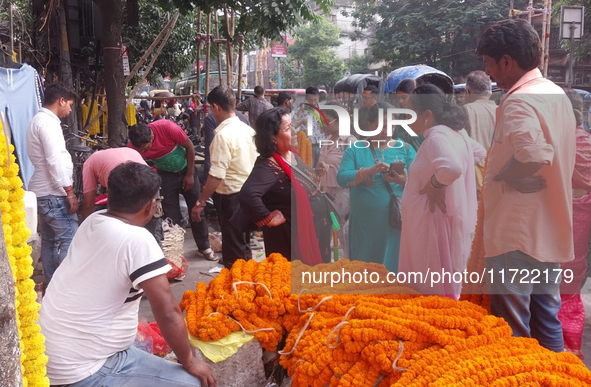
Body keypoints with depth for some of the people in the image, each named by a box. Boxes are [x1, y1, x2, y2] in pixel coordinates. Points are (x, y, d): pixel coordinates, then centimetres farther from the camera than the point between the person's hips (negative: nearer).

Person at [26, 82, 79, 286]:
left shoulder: (39, 120, 16)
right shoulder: (48, 122, -16)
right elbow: (55, 160, -22)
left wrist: (65, 190, 20)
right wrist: (70, 192, -19)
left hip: (43, 191, 11)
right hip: (53, 193, -11)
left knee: (50, 240, 13)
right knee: (70, 239, -10)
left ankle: (51, 285, 20)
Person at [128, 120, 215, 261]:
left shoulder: (167, 127, -33)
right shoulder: (134, 146, -24)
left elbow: (189, 146, -18)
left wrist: (190, 174, -12)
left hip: (185, 170, -1)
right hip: (166, 175, 1)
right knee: (171, 216, -2)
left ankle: (204, 247, 21)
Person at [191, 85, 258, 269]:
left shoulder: (223, 135, -18)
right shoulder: (248, 129, 5)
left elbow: (216, 176, -22)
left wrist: (200, 203, -15)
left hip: (232, 197, -8)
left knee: (234, 253, 2)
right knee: (243, 246, 21)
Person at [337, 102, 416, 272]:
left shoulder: (405, 148, 8)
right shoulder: (355, 149, 6)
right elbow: (342, 178, -7)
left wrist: (405, 181, -21)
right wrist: (370, 170, -20)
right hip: (365, 222, 0)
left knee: (395, 267, 3)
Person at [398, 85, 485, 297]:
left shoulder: (437, 137, -19)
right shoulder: (454, 134, 11)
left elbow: (452, 167, -38)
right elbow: (480, 152, 27)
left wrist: (434, 184, -20)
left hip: (435, 223, -10)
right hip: (438, 221, 10)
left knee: (433, 291, -3)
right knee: (442, 285, 16)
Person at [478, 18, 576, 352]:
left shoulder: (518, 101, -19)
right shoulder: (558, 95, 11)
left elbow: (534, 156, -37)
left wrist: (505, 175, -18)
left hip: (516, 236, -9)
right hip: (552, 234, 9)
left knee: (512, 330, 3)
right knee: (547, 318, 20)